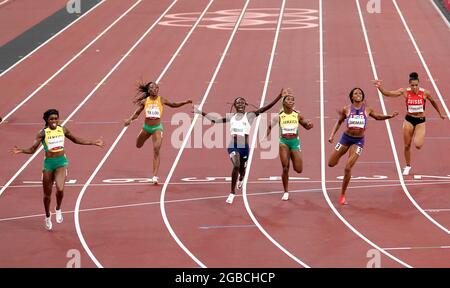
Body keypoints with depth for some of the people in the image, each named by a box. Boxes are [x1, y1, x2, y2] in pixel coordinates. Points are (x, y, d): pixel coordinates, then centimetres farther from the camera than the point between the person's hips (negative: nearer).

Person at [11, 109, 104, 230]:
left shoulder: (63, 129, 1)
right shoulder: (43, 133, -7)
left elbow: (75, 139, 17)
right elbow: (32, 149, -8)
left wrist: (93, 143, 18)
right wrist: (21, 150, -28)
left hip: (61, 162, 0)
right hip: (49, 163, 0)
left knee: (60, 189, -23)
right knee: (47, 194, 10)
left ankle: (58, 209, 7)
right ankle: (47, 216, 35)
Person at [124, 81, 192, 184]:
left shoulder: (161, 100, -3)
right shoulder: (145, 101, -1)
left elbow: (173, 105, 11)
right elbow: (137, 113, 6)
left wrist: (185, 102, 0)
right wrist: (130, 119, -10)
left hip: (157, 127, -3)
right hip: (146, 127, 3)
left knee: (156, 151, -15)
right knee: (138, 145, 18)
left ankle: (155, 176, -15)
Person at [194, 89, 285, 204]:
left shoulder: (249, 116, 1)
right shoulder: (231, 117, 10)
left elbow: (266, 108, -7)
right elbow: (215, 120, 18)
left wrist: (279, 96, -15)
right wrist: (201, 112, 16)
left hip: (244, 147, 0)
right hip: (233, 146, 0)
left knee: (242, 169, 15)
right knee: (236, 166, -22)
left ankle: (241, 178, 56)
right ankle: (232, 192, -13)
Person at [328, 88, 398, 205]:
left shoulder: (367, 109, -1)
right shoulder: (346, 109, -3)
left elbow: (377, 117, 18)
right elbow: (339, 122, 11)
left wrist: (390, 116, 4)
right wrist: (332, 135, 3)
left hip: (358, 141, -1)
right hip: (346, 138, 1)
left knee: (348, 168, -10)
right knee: (331, 164, 7)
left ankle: (342, 195, 4)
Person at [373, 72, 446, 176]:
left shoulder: (425, 93, -12)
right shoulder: (405, 92, -12)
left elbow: (433, 102, 8)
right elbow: (388, 93, -17)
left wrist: (440, 114, 19)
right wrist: (379, 87, -35)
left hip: (420, 121, -1)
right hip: (409, 120, 1)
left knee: (418, 145, -20)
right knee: (407, 146, 9)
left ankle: (420, 138, 18)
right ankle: (408, 166, 31)